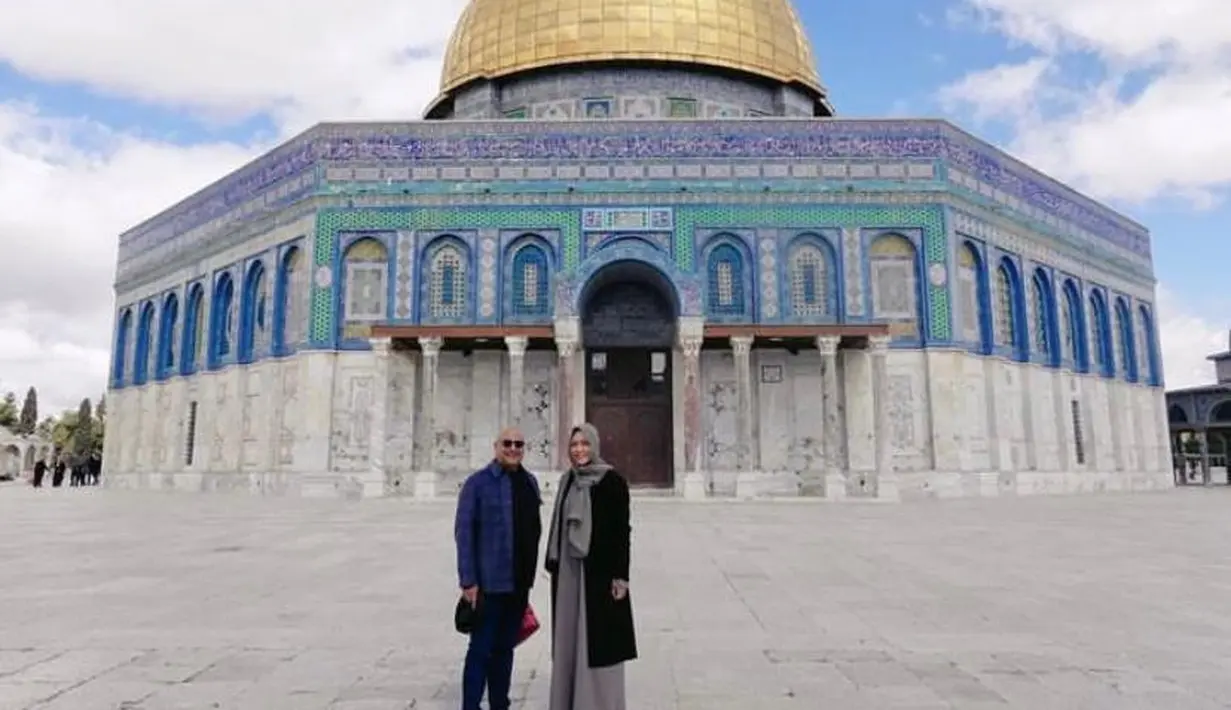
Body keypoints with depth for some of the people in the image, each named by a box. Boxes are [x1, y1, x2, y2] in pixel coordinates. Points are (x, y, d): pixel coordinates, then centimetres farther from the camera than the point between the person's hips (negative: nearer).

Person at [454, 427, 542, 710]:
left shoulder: (530, 482, 8)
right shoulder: (478, 482, -9)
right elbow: (463, 532, -11)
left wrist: (529, 573, 11)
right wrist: (468, 580, -15)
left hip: (519, 582, 6)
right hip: (489, 583, -6)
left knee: (505, 647, 16)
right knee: (481, 648, 2)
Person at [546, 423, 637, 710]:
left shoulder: (613, 481, -9)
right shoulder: (568, 481, 9)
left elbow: (622, 531, -10)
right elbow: (559, 526, 13)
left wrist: (620, 575, -14)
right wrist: (553, 565, 11)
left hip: (599, 570, -6)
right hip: (568, 571, 6)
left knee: (599, 641, 1)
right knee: (568, 639, 12)